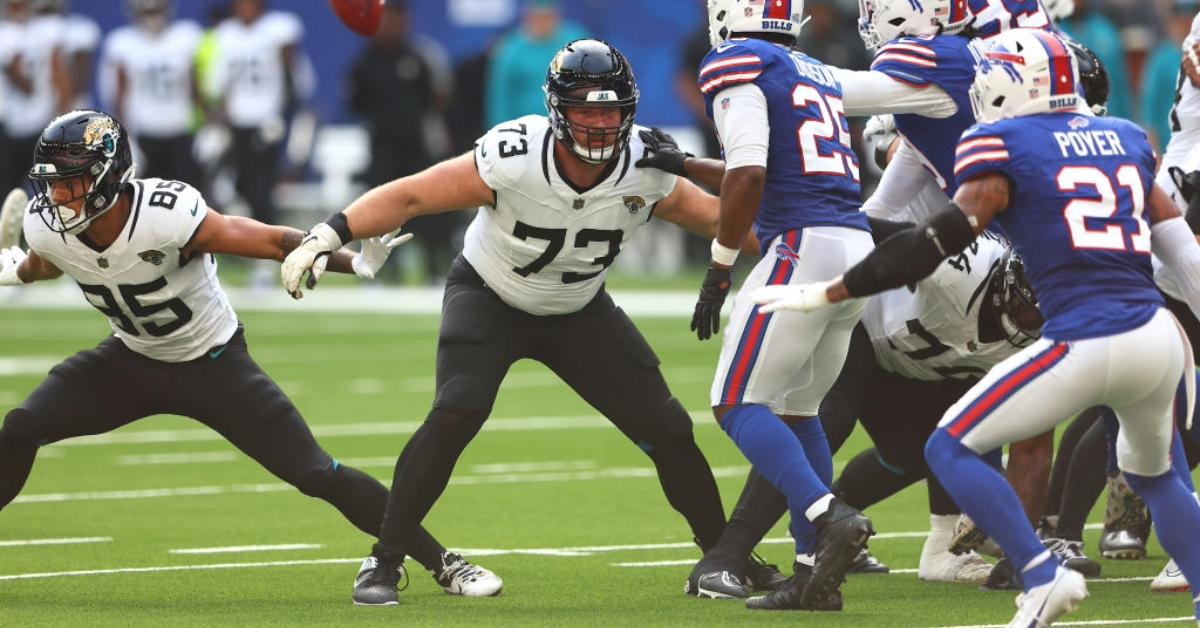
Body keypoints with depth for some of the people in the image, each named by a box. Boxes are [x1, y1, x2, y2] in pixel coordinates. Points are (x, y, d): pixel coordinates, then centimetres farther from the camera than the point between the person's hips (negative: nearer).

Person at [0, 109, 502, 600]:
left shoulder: (165, 216, -34)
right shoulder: (46, 227, -18)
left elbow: (271, 242, -31)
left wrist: (355, 263, -41)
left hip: (213, 365, -4)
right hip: (131, 359, 4)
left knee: (315, 473, -9)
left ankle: (441, 563, 3)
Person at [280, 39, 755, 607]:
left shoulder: (647, 173, -22)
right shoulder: (514, 159, -32)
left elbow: (717, 219, -7)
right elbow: (410, 197, -29)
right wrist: (328, 236, -38)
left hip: (579, 312, 4)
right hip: (488, 298, -4)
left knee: (667, 430, -2)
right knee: (455, 415, -27)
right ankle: (384, 562, -16)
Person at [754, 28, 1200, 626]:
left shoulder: (1003, 147, -1)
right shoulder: (1125, 139, 17)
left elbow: (939, 240, -9)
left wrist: (826, 293, -7)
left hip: (1084, 346, -7)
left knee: (951, 449, 6)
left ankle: (1042, 577, -6)